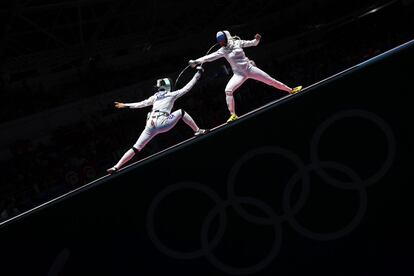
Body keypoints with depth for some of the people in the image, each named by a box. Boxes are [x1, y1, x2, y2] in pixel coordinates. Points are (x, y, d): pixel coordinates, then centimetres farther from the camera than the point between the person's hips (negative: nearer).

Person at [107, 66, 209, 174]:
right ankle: (197, 130, 13)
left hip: (150, 125, 4)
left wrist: (125, 105, 37)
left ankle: (116, 166, 2)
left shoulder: (155, 97, 24)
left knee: (136, 148, 7)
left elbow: (141, 104, 27)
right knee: (181, 112, 16)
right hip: (162, 124, -4)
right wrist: (198, 74, 27)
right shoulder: (172, 95, 14)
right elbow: (187, 87, 18)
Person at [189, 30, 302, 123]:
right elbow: (210, 57, -11)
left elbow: (253, 43, 5)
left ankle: (291, 90, 18)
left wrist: (257, 39, -16)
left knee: (270, 80, 1)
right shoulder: (223, 51, -2)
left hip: (250, 68, 0)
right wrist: (196, 61, -20)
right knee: (228, 90, -21)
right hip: (239, 74, 0)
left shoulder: (237, 43, -3)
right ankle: (233, 115, -14)